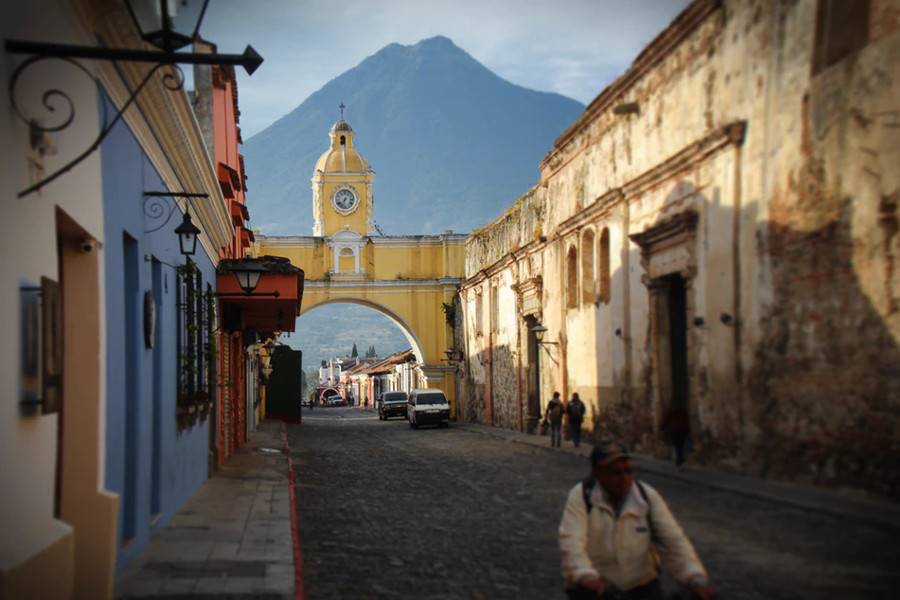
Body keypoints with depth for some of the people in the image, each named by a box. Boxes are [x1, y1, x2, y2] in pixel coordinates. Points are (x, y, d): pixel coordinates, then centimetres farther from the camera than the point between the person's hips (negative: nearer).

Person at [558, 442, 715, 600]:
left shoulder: (648, 497, -4)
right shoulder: (581, 496, -11)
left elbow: (673, 541, -8)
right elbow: (571, 543, -22)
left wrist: (695, 579, -24)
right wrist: (586, 576, -42)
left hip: (640, 586, 3)